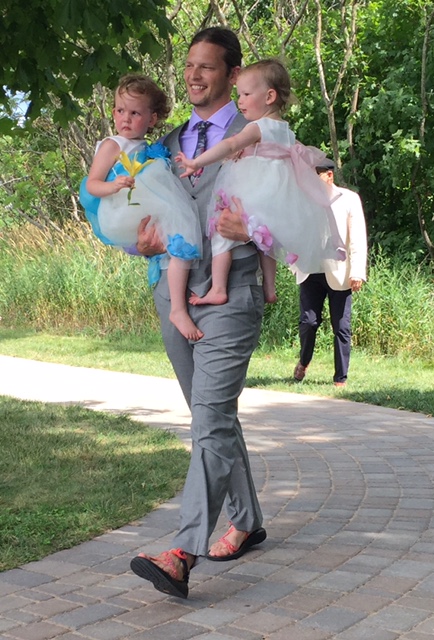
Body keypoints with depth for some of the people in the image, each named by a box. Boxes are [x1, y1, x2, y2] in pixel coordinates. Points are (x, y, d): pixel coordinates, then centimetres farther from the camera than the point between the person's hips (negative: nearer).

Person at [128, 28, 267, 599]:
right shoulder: (169, 143, 19)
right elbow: (140, 213, 22)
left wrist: (254, 229, -23)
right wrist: (142, 241, -1)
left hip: (229, 293, -7)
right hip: (174, 291, 7)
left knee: (211, 420, -15)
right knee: (216, 418, 14)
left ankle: (183, 556, -22)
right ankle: (247, 522, 28)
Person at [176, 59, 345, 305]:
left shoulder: (259, 127, -12)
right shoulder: (286, 130, 13)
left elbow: (230, 146, -25)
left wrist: (196, 162, -26)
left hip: (255, 197, -9)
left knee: (221, 231, -7)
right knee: (266, 238, 23)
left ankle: (218, 290, -14)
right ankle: (270, 289, 25)